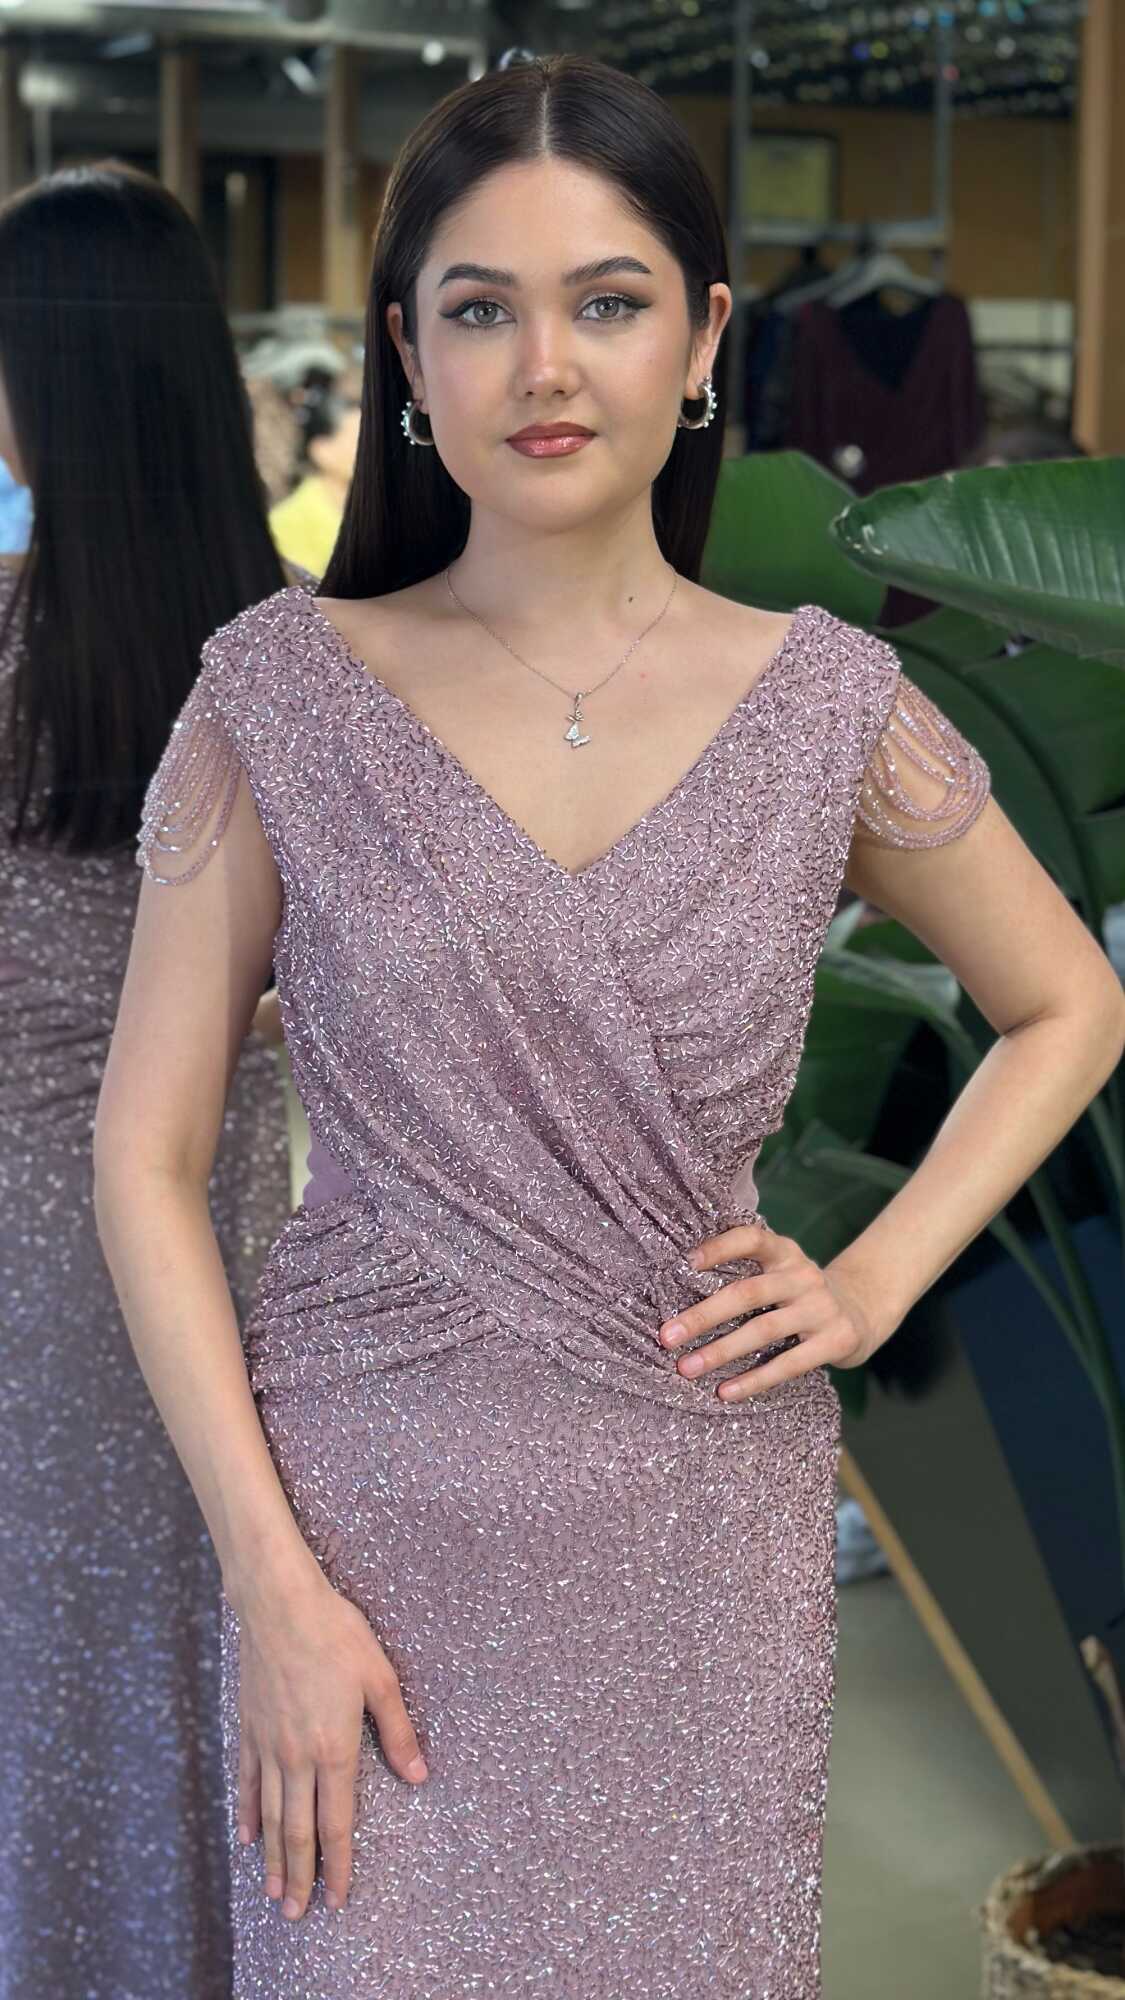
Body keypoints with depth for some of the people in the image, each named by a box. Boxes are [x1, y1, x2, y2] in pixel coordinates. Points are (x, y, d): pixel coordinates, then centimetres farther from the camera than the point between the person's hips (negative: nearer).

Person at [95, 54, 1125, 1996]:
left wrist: (874, 1283, 1)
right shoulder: (283, 689, -4)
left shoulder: (825, 703, -1)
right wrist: (271, 1579, -9)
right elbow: (147, 1153, -4)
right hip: (371, 1520, -1)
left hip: (705, 1536, 1)